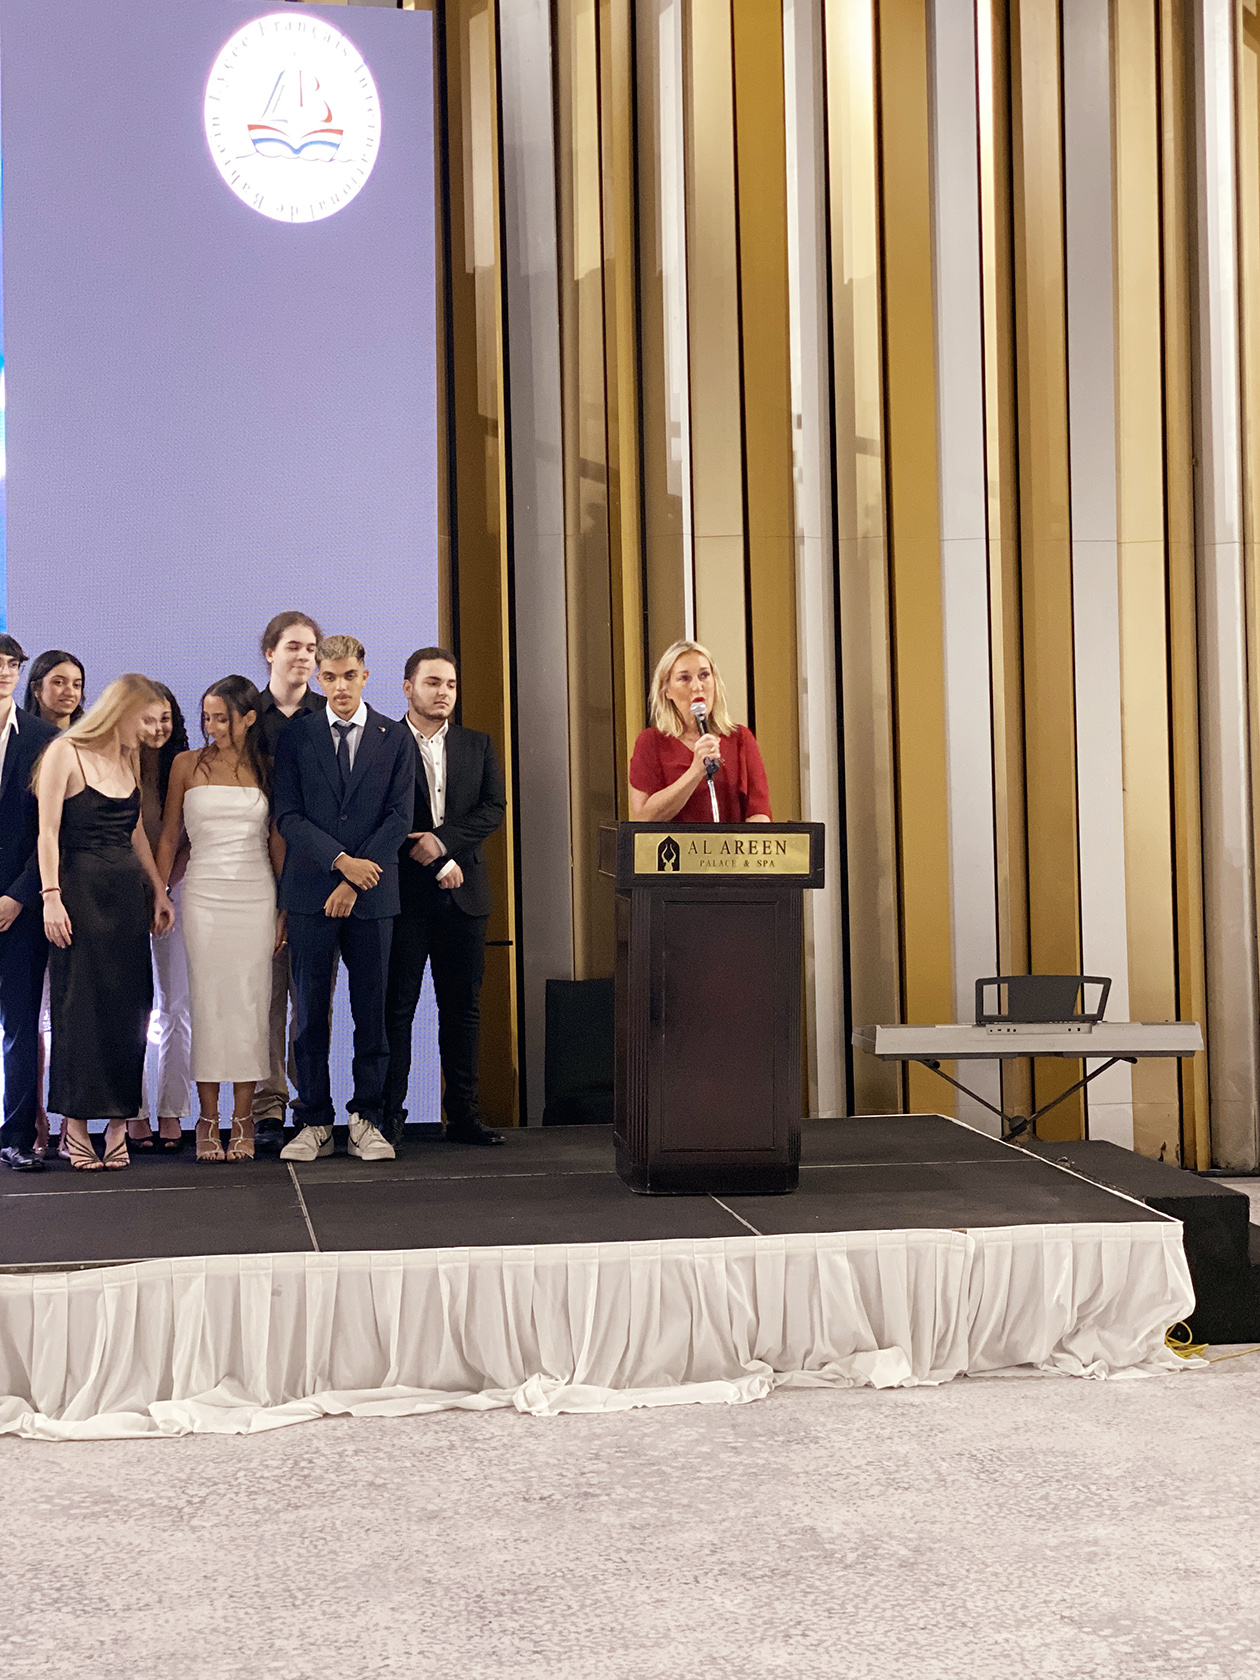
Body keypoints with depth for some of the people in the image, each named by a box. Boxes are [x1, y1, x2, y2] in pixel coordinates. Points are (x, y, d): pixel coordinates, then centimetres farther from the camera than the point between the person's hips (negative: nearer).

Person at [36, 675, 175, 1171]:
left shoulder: (129, 759, 15)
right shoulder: (65, 753, -5)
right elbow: (48, 831, -10)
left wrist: (158, 889, 13)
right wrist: (51, 896, -16)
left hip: (128, 891, 6)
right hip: (81, 890, -6)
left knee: (127, 1007, 3)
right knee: (80, 1005, -3)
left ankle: (118, 1120, 7)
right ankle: (76, 1123, 3)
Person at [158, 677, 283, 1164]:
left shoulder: (265, 770, 7)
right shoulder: (187, 766, 6)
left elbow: (277, 841, 9)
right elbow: (169, 837, 10)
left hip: (256, 895, 0)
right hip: (204, 894, 0)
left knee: (250, 1002, -1)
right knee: (207, 1001, -2)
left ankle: (242, 1120, 3)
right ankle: (208, 1120, 2)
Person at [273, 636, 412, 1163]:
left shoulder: (395, 739, 7)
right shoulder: (295, 737, 7)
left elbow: (399, 817, 0)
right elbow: (287, 816, 0)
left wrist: (355, 881, -8)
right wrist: (341, 860, -13)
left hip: (372, 895, 0)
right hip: (310, 893, 0)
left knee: (372, 1011, 2)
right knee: (310, 1010, 1)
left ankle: (366, 1121, 9)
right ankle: (314, 1123, 8)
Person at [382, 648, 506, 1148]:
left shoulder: (477, 745, 14)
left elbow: (494, 807, 3)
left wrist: (442, 840, -11)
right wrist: (436, 865, -10)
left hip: (463, 896, 4)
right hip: (404, 895, -4)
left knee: (463, 1007, 6)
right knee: (397, 1007, -3)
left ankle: (464, 1115, 11)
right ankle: (389, 1114, 1)